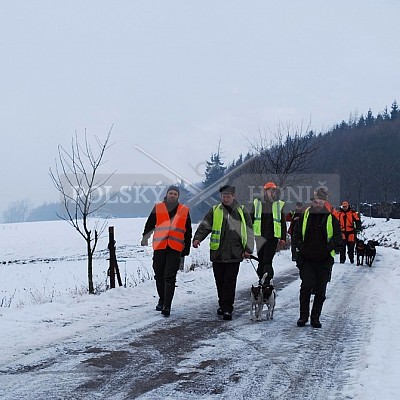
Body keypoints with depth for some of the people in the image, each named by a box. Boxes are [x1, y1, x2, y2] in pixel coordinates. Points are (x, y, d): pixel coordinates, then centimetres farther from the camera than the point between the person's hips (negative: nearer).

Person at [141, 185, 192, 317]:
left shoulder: (184, 211, 11)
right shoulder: (157, 208, 9)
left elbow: (188, 232, 16)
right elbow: (149, 225, 15)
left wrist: (186, 248, 14)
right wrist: (145, 238, 8)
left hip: (175, 248, -1)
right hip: (159, 247, 2)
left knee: (170, 277, -10)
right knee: (159, 275, 9)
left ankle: (167, 305, -10)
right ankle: (162, 299, 29)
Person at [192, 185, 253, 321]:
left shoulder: (241, 212, 8)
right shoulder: (214, 211, 9)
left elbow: (249, 232, 10)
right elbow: (204, 226, 4)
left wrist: (248, 249, 2)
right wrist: (197, 238, -14)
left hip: (234, 253, -2)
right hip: (217, 252, 2)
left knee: (230, 281, -6)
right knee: (219, 281, 9)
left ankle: (227, 308, -2)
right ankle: (223, 304, 26)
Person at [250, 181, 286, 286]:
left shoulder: (279, 205, 7)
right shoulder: (257, 203, 8)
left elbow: (283, 223, 8)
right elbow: (250, 220, 13)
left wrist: (283, 238, 2)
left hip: (273, 237, -2)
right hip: (260, 236, 2)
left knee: (267, 261, -8)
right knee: (261, 260, 6)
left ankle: (267, 282, -7)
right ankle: (261, 279, 17)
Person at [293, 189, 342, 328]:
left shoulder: (331, 217, 1)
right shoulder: (306, 215, 6)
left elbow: (338, 237, -2)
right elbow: (297, 233, 12)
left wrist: (328, 248, -17)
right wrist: (301, 247, -4)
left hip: (324, 260, 0)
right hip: (307, 259, 0)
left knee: (320, 291, 4)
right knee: (306, 286, -11)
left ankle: (315, 318, 16)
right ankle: (303, 316, 0)